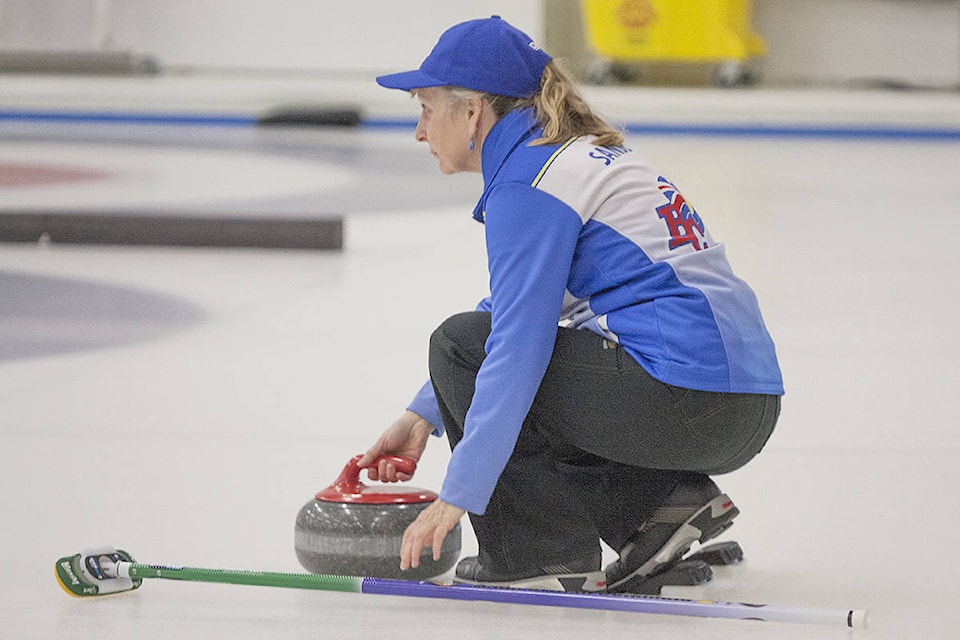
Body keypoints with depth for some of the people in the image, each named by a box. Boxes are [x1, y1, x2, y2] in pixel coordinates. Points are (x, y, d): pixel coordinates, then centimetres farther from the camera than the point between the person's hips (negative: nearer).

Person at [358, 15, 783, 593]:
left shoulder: (527, 185, -9)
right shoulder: (583, 155, 21)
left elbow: (516, 345, -15)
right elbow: (512, 309, 29)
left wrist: (457, 496, -14)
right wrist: (426, 415, 26)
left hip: (684, 396, -9)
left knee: (460, 344, 2)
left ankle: (548, 553, -2)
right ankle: (666, 501, 11)